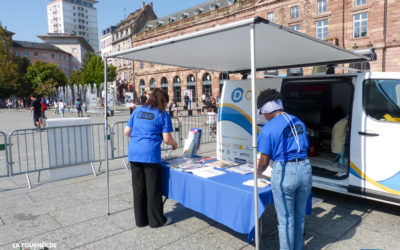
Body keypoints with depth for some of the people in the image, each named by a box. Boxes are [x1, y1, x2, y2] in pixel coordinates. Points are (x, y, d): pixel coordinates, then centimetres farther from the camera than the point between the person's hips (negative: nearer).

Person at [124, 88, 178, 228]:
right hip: (150, 155, -5)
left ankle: (141, 220, 25)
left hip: (133, 154, 5)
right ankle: (156, 220, 20)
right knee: (153, 189, 7)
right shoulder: (163, 114, -1)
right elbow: (167, 138, -4)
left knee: (138, 188, 13)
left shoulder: (137, 111, 13)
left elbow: (126, 131, 13)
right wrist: (174, 144, 17)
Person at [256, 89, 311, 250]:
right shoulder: (298, 122, 11)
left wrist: (258, 173, 15)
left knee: (286, 220, 9)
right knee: (299, 217, 22)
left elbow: (264, 160, -5)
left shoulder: (268, 129, -9)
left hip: (284, 173, -7)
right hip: (305, 169, 7)